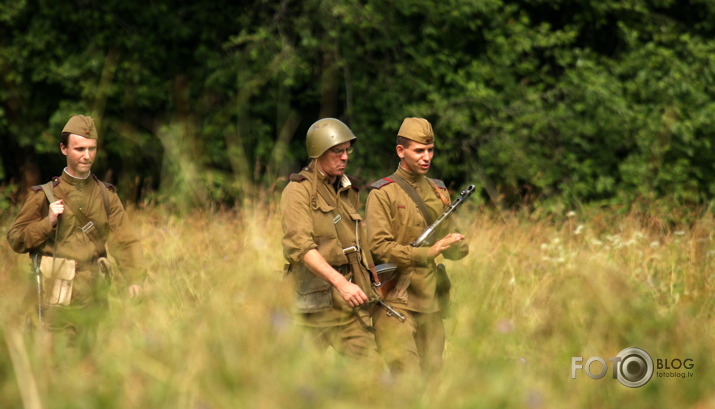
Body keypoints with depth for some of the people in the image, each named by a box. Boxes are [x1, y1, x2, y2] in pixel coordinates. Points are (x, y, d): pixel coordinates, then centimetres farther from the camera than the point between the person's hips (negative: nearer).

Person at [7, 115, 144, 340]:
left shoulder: (106, 195, 10)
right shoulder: (44, 196, 2)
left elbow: (125, 241, 2)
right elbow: (15, 239, 3)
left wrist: (134, 280, -11)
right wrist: (48, 222, -12)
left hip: (96, 300, 3)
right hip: (59, 302, -3)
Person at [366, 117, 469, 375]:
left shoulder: (438, 192, 15)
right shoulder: (382, 194, -4)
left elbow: (459, 247, 17)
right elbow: (380, 246, -13)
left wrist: (455, 245, -8)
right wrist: (428, 253, -20)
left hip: (432, 301, 6)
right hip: (396, 302, -6)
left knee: (432, 372, 8)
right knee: (408, 379, -13)